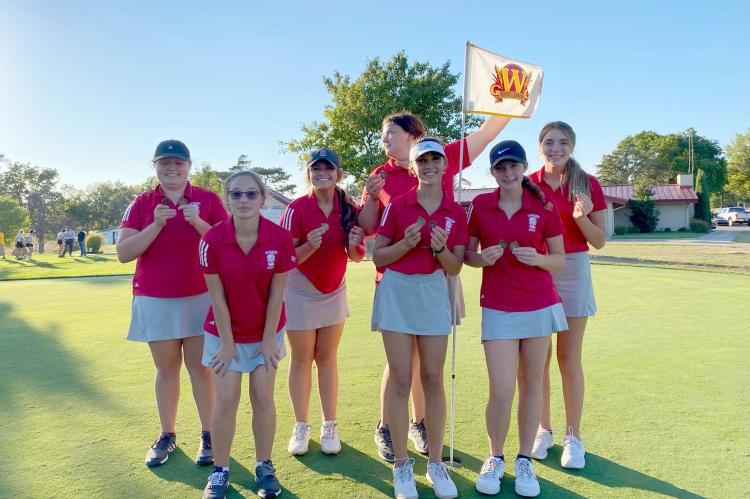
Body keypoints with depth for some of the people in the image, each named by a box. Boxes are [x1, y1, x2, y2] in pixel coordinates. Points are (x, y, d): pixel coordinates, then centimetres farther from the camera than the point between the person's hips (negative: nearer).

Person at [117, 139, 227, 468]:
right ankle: (167, 436, 23)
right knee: (166, 369, 10)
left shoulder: (208, 200, 2)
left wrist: (198, 222, -17)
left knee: (200, 367, 3)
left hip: (200, 298, -1)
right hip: (155, 301, 1)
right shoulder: (141, 204, 4)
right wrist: (156, 225, -16)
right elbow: (123, 253, -4)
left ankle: (208, 436, 14)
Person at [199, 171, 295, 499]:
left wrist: (269, 339, -7)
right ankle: (220, 470, 21)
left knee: (263, 397, 5)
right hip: (225, 331, 0)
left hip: (266, 330, 1)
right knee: (226, 399, 2)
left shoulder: (280, 238, -17)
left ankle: (264, 466, 23)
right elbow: (217, 296, -12)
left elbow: (276, 294, -11)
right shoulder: (213, 239, -17)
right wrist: (227, 342, -9)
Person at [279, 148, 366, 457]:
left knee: (327, 359, 11)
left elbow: (357, 257, 1)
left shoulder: (350, 209, -5)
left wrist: (353, 245, -21)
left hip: (334, 292, 3)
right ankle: (301, 427, 20)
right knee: (301, 360, 7)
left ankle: (329, 427, 20)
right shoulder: (296, 209, -14)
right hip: (300, 294, -2)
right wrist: (310, 246, -33)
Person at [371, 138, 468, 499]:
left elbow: (455, 269, 3)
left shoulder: (456, 213, 4)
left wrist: (441, 249, -16)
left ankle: (436, 463, 22)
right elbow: (377, 257, 0)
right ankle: (401, 464, 18)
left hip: (434, 293, 2)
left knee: (433, 380, 7)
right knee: (401, 380, 3)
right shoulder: (397, 205, 0)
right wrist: (405, 243, -16)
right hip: (397, 291, -1)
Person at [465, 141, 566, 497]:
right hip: (497, 308, -1)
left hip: (539, 306, 1)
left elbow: (559, 259, 4)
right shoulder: (480, 205, 0)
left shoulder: (543, 207, -1)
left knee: (531, 384, 10)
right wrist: (482, 258, -14)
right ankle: (495, 458, 21)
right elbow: (467, 254, 7)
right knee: (501, 391, -4)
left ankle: (524, 460, 28)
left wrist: (538, 258, -16)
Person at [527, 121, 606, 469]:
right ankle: (543, 429, 24)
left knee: (569, 359, 4)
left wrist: (581, 217, -16)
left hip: (573, 273, -1)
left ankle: (573, 436, 17)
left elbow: (599, 242, 0)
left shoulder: (588, 185, 0)